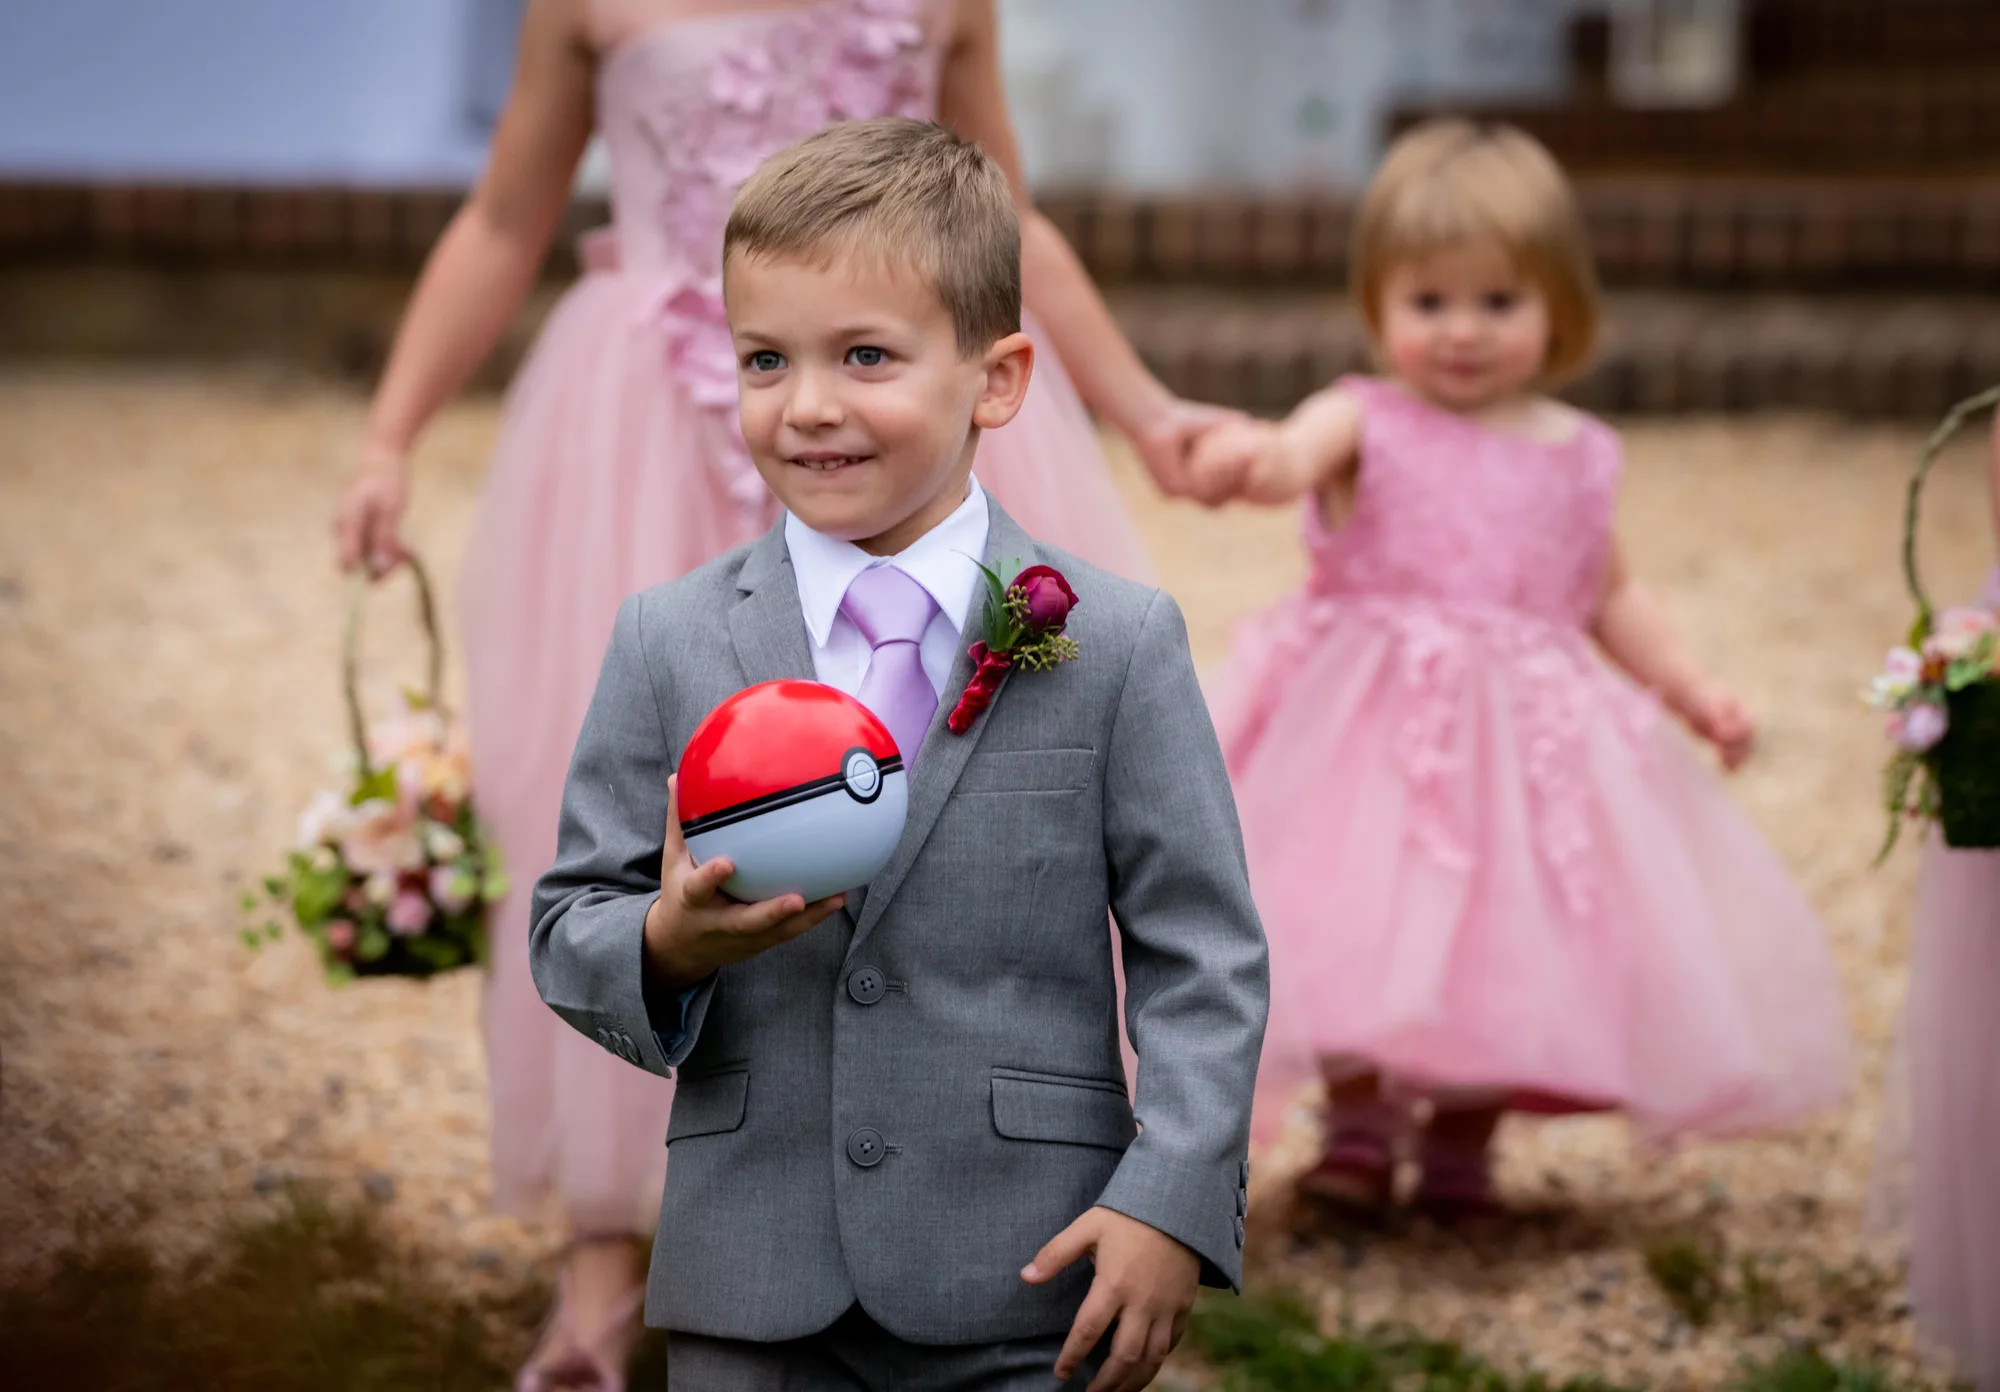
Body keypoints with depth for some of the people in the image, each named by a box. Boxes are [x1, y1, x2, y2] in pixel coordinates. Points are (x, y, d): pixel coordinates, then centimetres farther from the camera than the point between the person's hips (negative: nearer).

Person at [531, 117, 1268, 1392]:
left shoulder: (1116, 642, 0)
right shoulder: (667, 642, 5)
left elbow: (1203, 959, 0)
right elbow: (569, 923, 6)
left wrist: (1171, 1201, -11)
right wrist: (664, 948, -16)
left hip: (1027, 1289, -1)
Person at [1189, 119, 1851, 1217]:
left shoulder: (1575, 456, 8)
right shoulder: (1368, 422, -4)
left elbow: (1610, 595, 20)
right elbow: (1294, 454, -27)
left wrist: (1688, 688, 9)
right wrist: (1245, 458, -51)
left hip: (1526, 732, 3)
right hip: (1376, 729, -3)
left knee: (1506, 941, 3)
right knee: (1359, 924, -10)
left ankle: (1462, 1136, 21)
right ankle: (1359, 1122, 8)